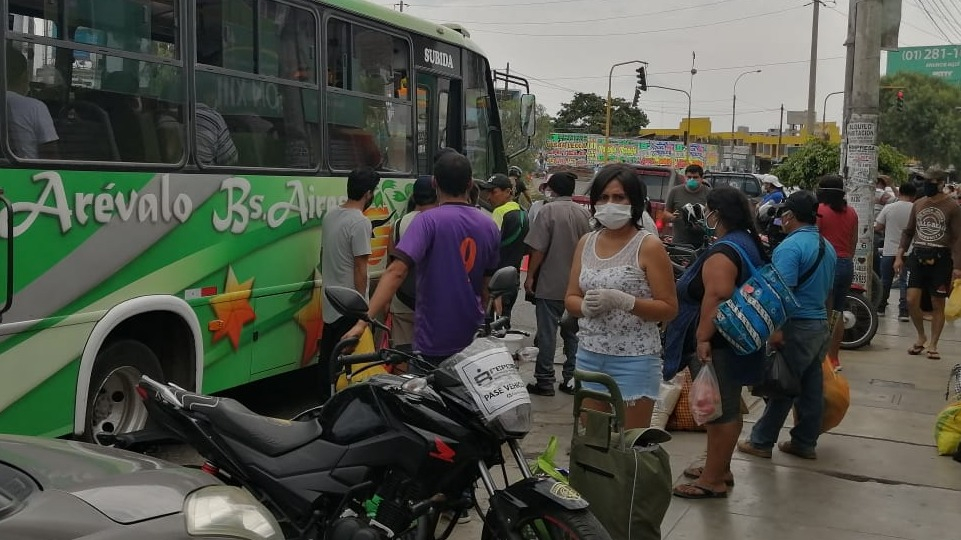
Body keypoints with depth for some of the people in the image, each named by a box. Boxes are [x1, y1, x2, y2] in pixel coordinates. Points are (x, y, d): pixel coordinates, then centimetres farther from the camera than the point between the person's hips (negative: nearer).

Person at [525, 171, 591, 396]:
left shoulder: (549, 211, -11)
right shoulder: (584, 213, 5)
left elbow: (538, 249, -14)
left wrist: (530, 276, -6)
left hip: (550, 284, -5)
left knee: (547, 333, 1)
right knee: (573, 333, 12)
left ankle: (544, 381, 4)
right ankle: (571, 379, 16)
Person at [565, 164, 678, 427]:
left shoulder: (648, 246, -7)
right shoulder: (586, 243, 8)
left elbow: (669, 309, -9)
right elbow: (571, 298, 12)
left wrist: (623, 301, -22)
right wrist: (586, 307, -11)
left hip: (634, 359, -5)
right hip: (589, 356, 5)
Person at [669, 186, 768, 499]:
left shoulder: (723, 252, -20)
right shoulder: (748, 243, 13)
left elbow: (716, 299, -28)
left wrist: (703, 338, -27)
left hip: (717, 346, -11)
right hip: (736, 342, 11)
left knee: (718, 410, -4)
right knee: (728, 407, 18)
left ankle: (713, 480, 3)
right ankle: (720, 468, 30)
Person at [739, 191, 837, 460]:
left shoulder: (790, 247, -16)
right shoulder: (827, 247, 12)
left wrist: (776, 329, -22)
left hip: (796, 326, -8)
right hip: (820, 324, 8)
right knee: (811, 387, 12)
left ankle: (760, 442, 8)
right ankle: (805, 443, 19)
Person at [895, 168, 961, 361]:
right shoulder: (918, 204, 8)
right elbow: (908, 232, 14)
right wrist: (899, 255, 5)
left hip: (940, 258, -3)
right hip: (918, 256, 3)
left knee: (937, 304, 3)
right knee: (911, 300, -5)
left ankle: (933, 345, 14)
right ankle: (921, 337, 17)